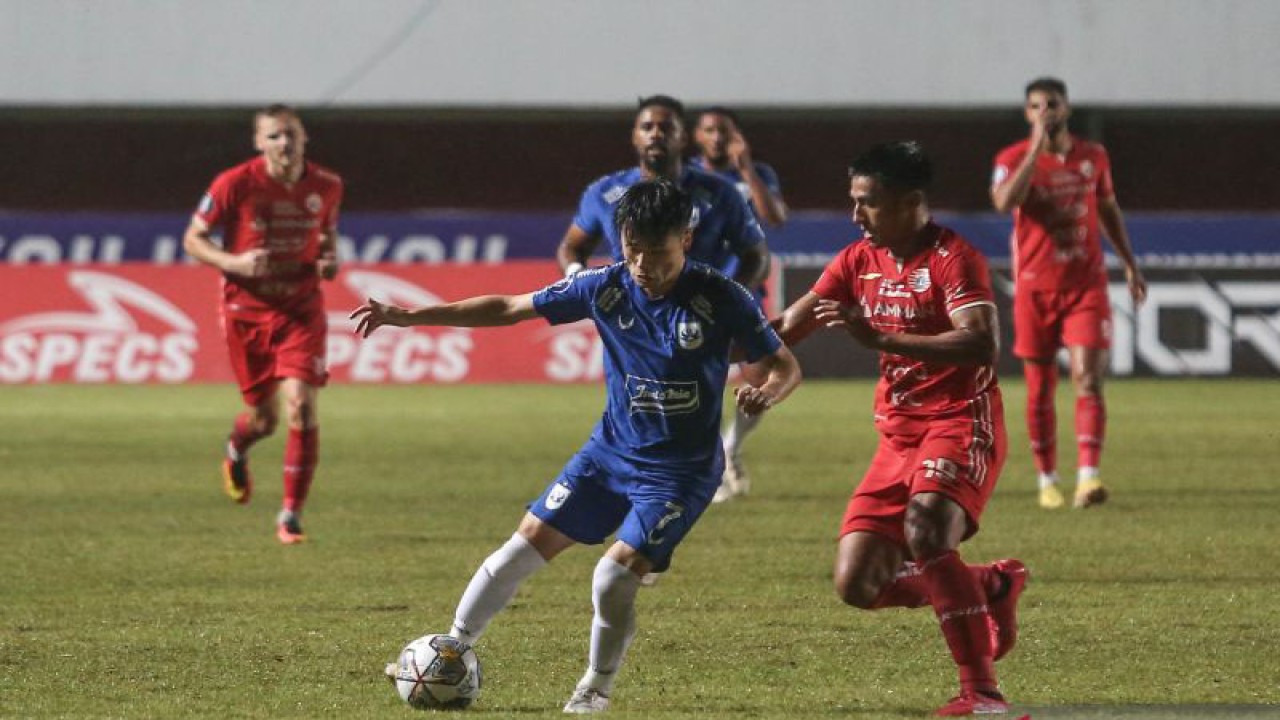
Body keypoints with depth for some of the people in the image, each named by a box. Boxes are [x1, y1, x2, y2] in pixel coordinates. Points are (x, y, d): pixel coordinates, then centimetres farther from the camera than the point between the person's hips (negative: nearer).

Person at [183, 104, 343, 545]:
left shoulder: (326, 186, -3)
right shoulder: (236, 185, -12)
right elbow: (193, 239, -4)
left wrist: (329, 260, -5)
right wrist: (233, 263, -22)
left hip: (301, 309, 1)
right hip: (246, 310, -1)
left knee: (301, 405, -16)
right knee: (263, 417, 8)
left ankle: (291, 513, -7)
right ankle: (237, 450, 48)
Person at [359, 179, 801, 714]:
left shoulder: (721, 298, -17)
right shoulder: (606, 287, -8)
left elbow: (784, 366, -11)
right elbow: (509, 308, -1)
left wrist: (766, 393, -37)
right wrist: (406, 317, -4)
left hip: (680, 470, -4)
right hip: (609, 450, 4)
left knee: (614, 578, -18)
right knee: (525, 547, 1)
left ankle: (596, 691, 7)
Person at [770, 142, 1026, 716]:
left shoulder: (953, 258, -13)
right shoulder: (859, 261, 9)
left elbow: (982, 346, -28)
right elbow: (787, 327, 10)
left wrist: (878, 337, -32)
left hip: (961, 423, -8)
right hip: (899, 432, 8)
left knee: (924, 531, -33)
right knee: (857, 584, -1)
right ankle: (991, 586, 21)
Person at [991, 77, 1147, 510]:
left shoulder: (1094, 156, 6)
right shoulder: (1013, 158, -4)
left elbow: (1109, 210, 21)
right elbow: (1004, 202, -25)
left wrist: (1130, 264, 19)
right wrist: (1037, 148, -24)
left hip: (1086, 283, 1)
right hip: (1035, 287, -1)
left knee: (1088, 378, -13)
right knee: (1040, 388, 6)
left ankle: (1088, 478, -22)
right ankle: (1047, 481, 19)